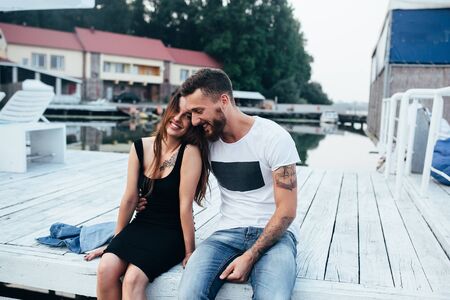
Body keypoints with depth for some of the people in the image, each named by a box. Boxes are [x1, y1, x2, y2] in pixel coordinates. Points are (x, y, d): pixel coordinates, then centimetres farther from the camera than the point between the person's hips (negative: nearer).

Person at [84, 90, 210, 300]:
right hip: (140, 225, 5)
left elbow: (185, 205, -15)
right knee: (105, 269, -20)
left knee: (133, 278, -26)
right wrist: (117, 241, 9)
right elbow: (129, 199, 4)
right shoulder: (140, 147, 0)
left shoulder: (190, 152, -16)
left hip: (172, 233, -4)